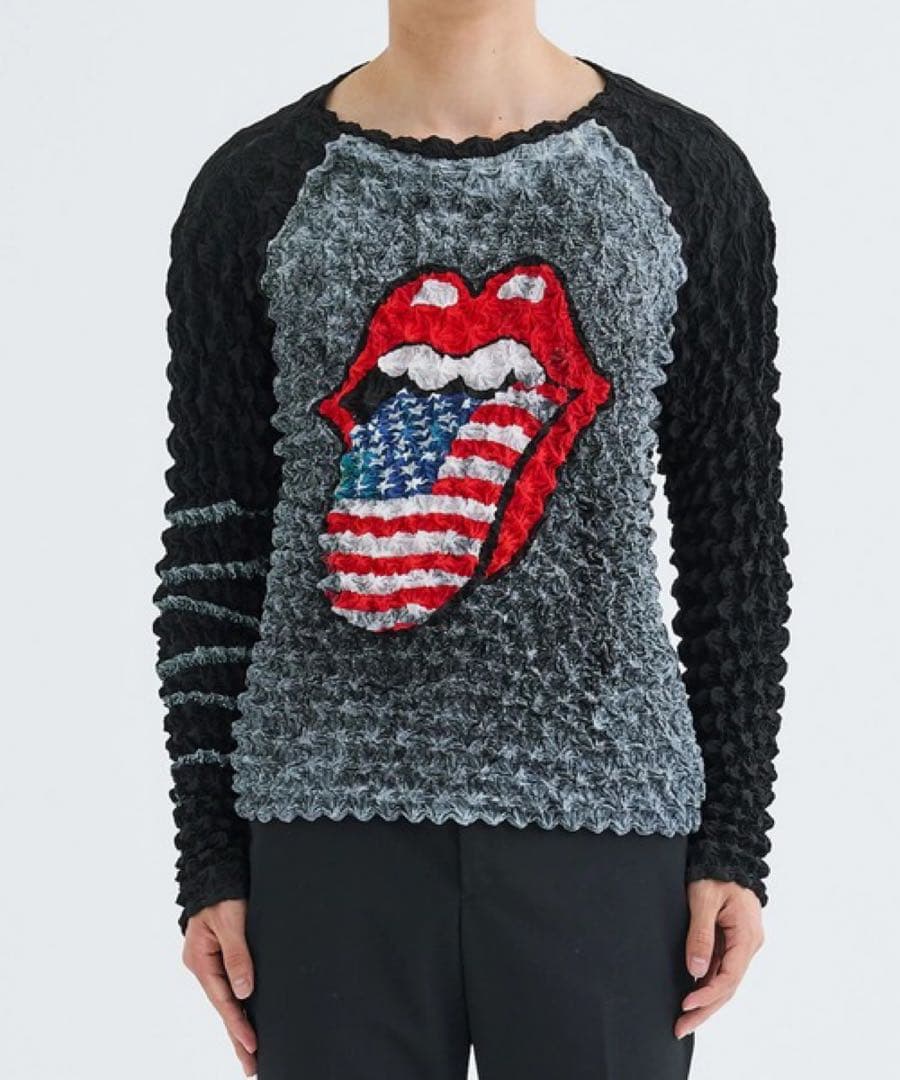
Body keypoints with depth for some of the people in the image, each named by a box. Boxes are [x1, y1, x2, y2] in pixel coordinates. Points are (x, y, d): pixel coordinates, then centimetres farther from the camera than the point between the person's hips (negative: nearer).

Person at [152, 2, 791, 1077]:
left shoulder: (690, 172, 4)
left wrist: (735, 842, 3)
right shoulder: (255, 189, 4)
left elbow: (737, 530, 6)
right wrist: (209, 859, 2)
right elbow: (213, 540, 4)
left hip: (602, 808, 0)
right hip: (335, 811, 0)